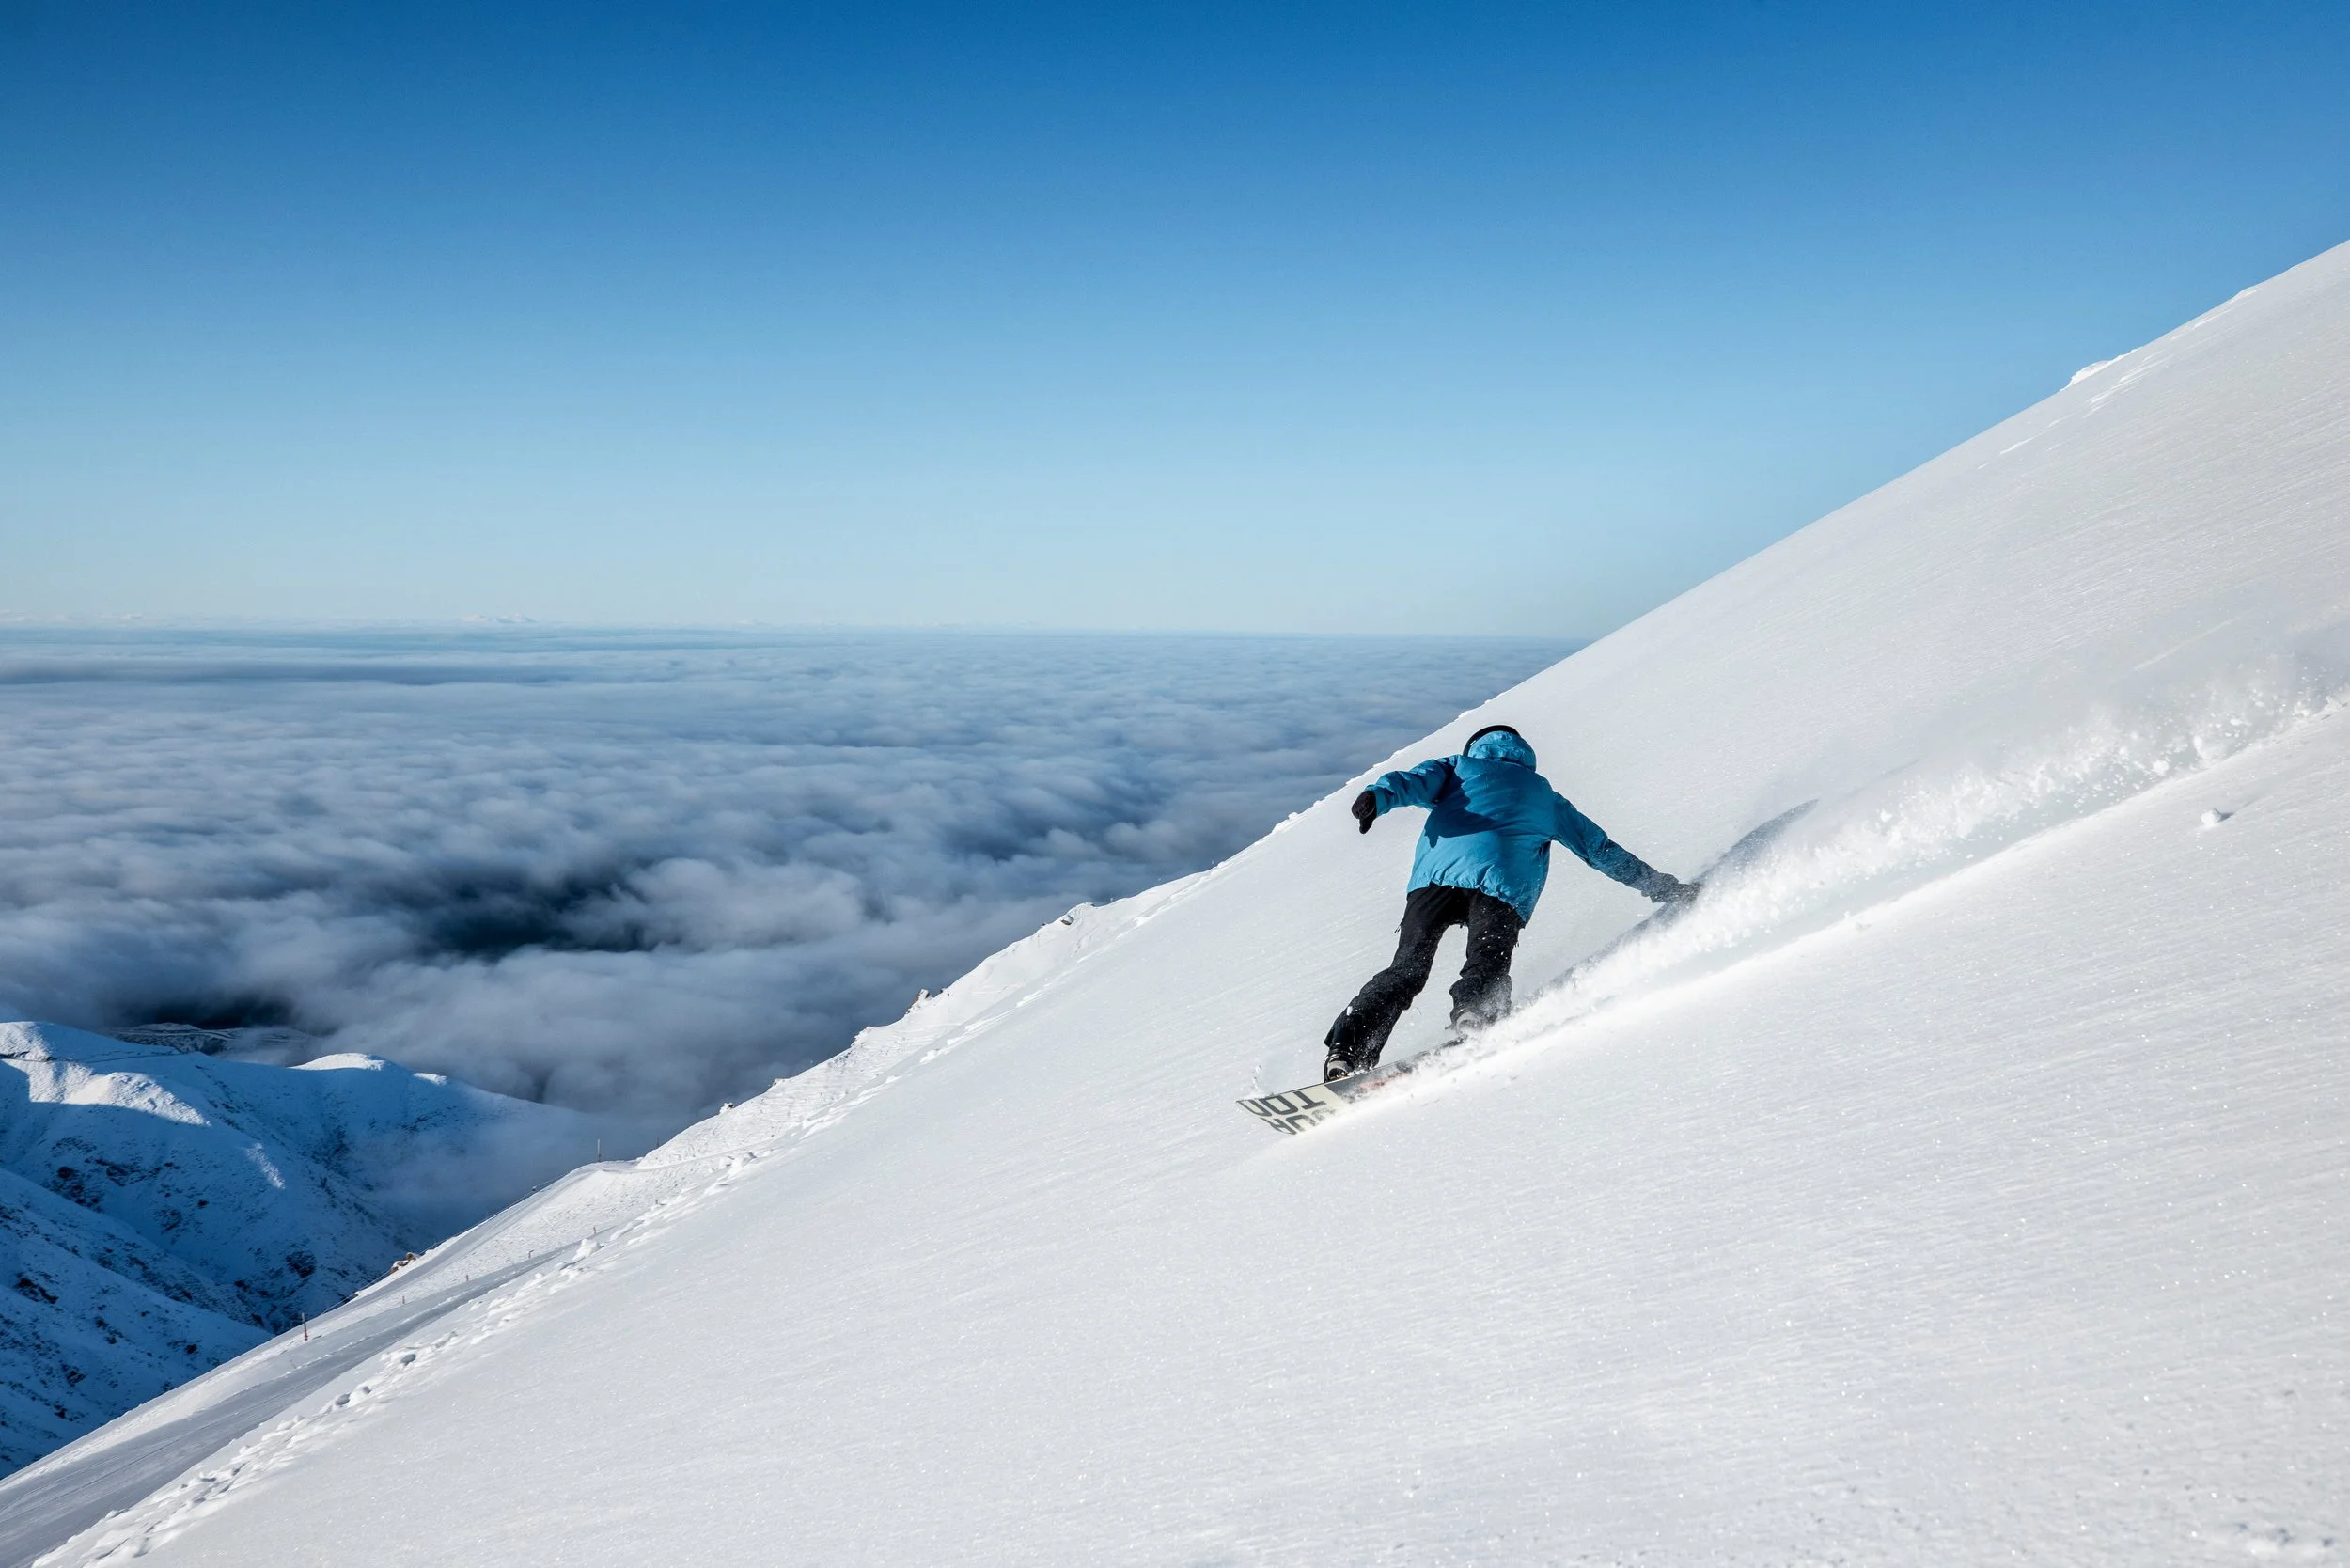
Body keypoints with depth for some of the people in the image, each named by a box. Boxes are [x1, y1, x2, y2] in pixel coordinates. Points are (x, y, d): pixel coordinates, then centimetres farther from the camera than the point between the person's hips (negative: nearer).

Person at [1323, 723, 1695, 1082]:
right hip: (1504, 885, 0)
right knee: (1488, 965, -11)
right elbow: (1601, 850, 41)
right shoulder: (1545, 796, 38)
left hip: (1438, 872, 0)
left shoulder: (1457, 768, 34)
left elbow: (1413, 781, 11)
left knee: (1407, 970, 1)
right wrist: (1666, 888, 50)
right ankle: (1473, 1009, -45)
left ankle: (1348, 1051, -16)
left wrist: (1377, 797, -9)